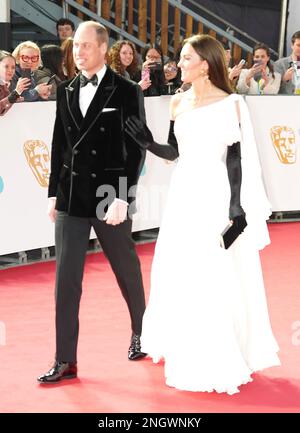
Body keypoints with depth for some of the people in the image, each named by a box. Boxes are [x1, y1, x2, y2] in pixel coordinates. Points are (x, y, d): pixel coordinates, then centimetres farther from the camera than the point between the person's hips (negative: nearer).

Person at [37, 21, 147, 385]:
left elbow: (136, 150, -9)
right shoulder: (66, 91, 8)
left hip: (110, 197, -4)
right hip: (71, 198, 4)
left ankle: (141, 332, 38)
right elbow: (59, 145, 12)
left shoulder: (127, 92, -6)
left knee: (127, 271, 13)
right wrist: (54, 193, 8)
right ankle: (66, 360, 5)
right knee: (66, 279, 0)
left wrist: (122, 198, -15)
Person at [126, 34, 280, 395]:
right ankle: (188, 352, 28)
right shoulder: (178, 102, 6)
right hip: (183, 194, 6)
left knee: (215, 279, -1)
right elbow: (174, 152, 12)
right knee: (179, 275, 11)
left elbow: (236, 159, -9)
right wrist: (148, 143, -6)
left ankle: (219, 360, 14)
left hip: (214, 196, -6)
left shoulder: (230, 104, -9)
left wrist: (236, 205, -13)